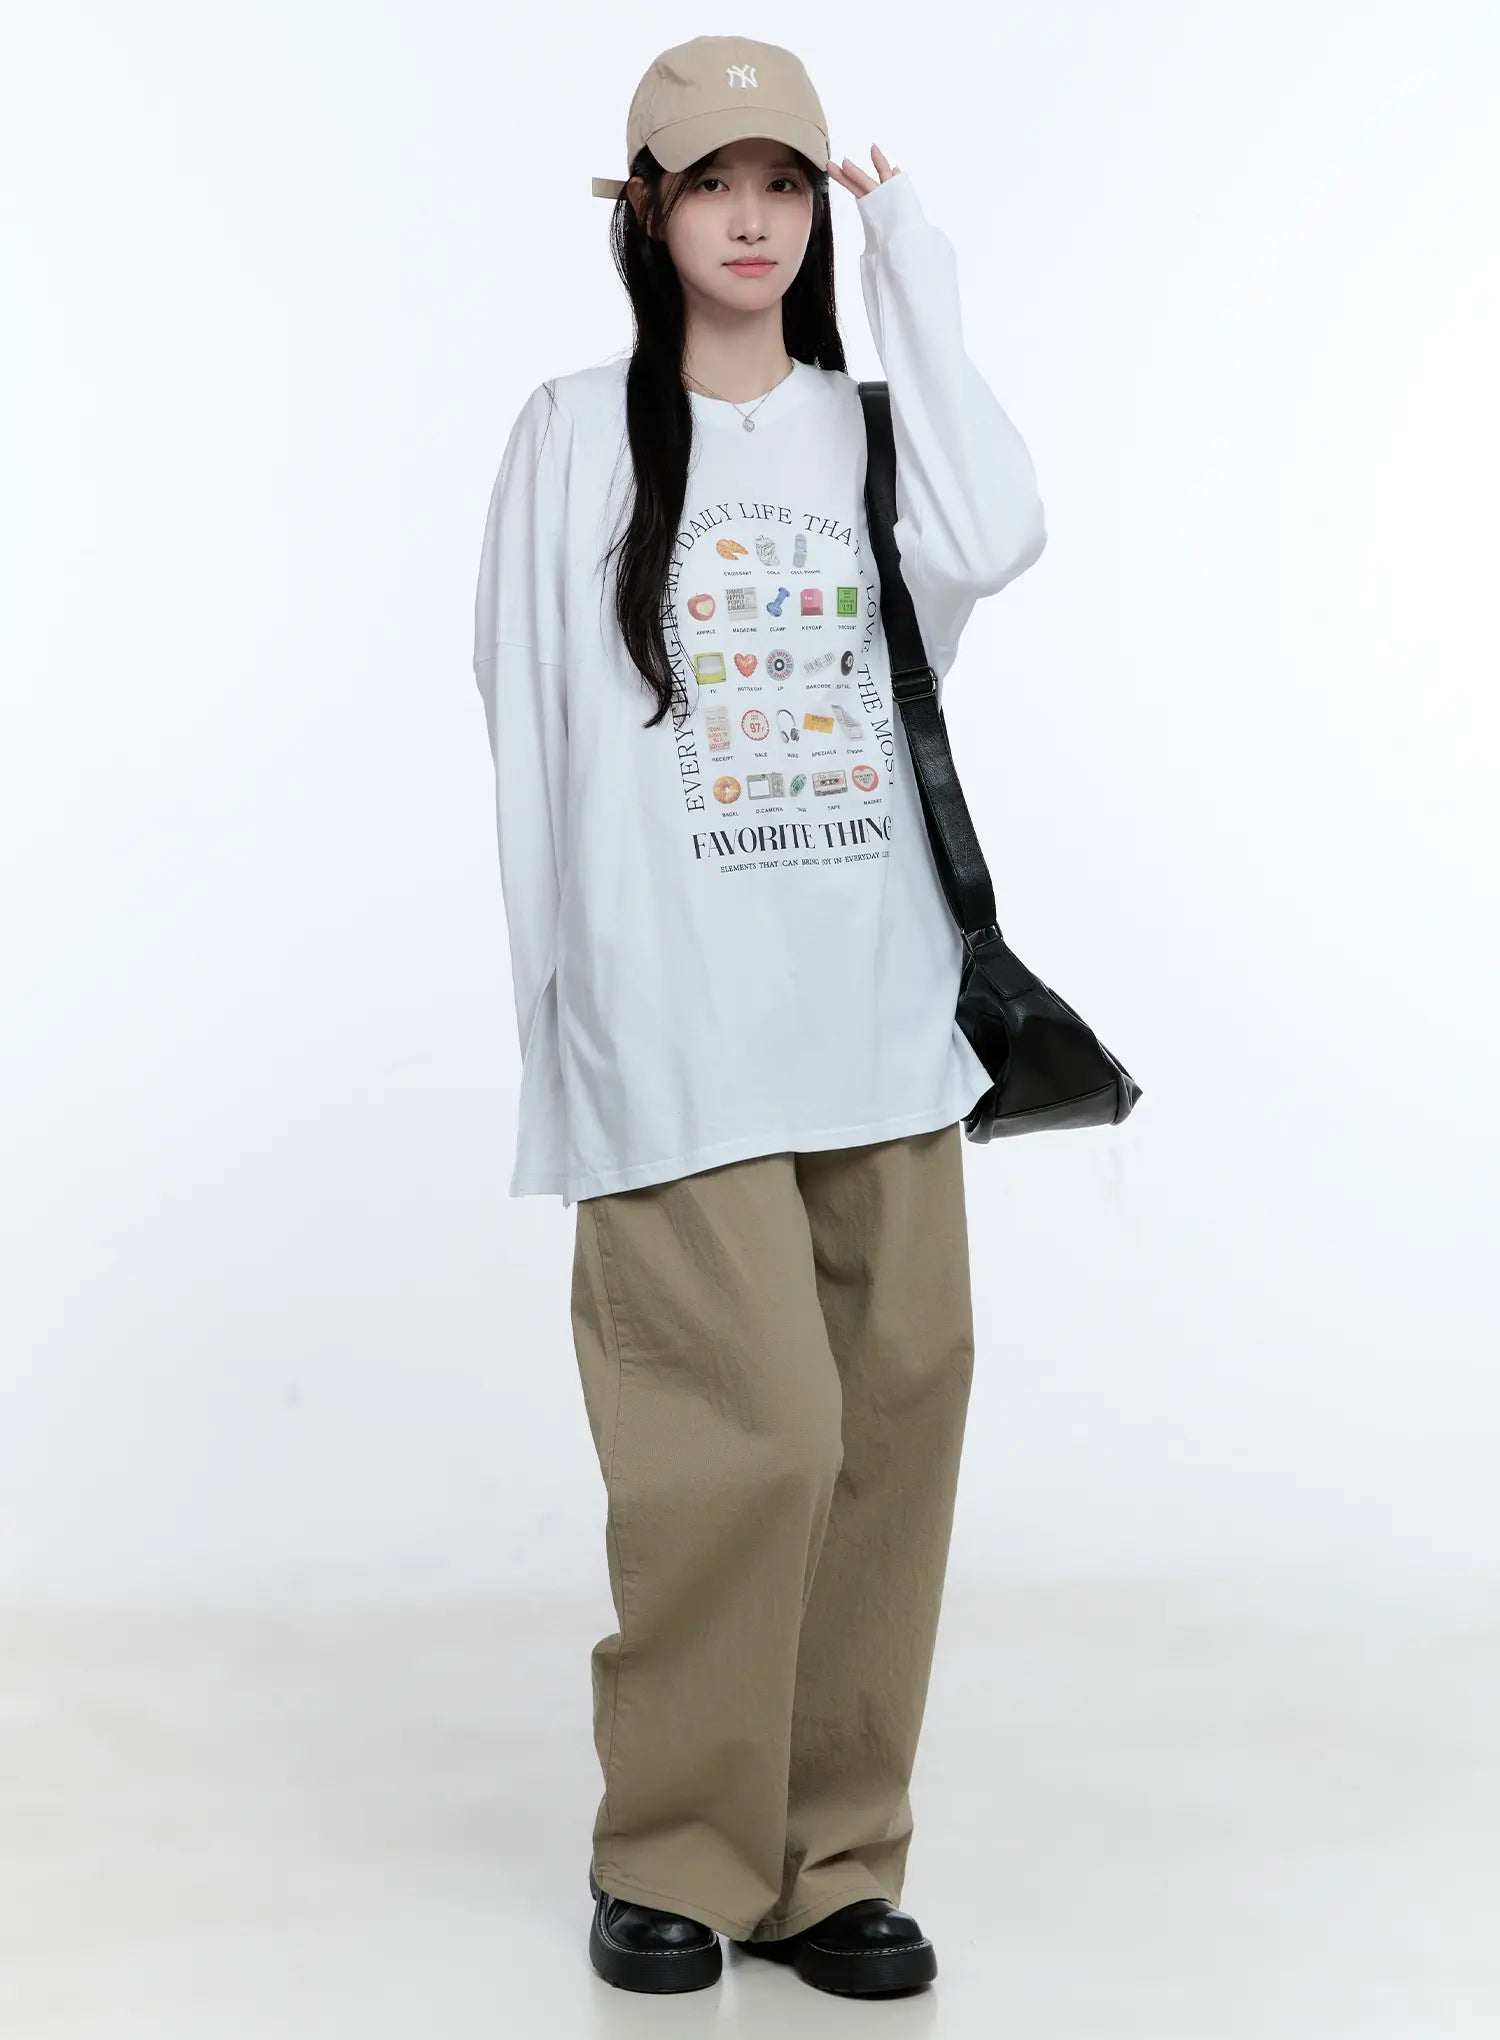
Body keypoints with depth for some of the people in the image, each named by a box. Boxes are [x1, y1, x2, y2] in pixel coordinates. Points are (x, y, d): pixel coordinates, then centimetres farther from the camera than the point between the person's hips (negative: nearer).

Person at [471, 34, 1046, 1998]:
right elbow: (532, 726, 4)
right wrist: (565, 998, 0)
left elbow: (993, 545, -10)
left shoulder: (872, 427, 12)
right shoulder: (578, 433, 4)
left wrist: (917, 273, -3)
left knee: (899, 1416, 2)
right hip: (677, 1026, -4)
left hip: (880, 1013, 4)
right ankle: (672, 1855, 8)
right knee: (756, 1435, -10)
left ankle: (835, 1859, 14)